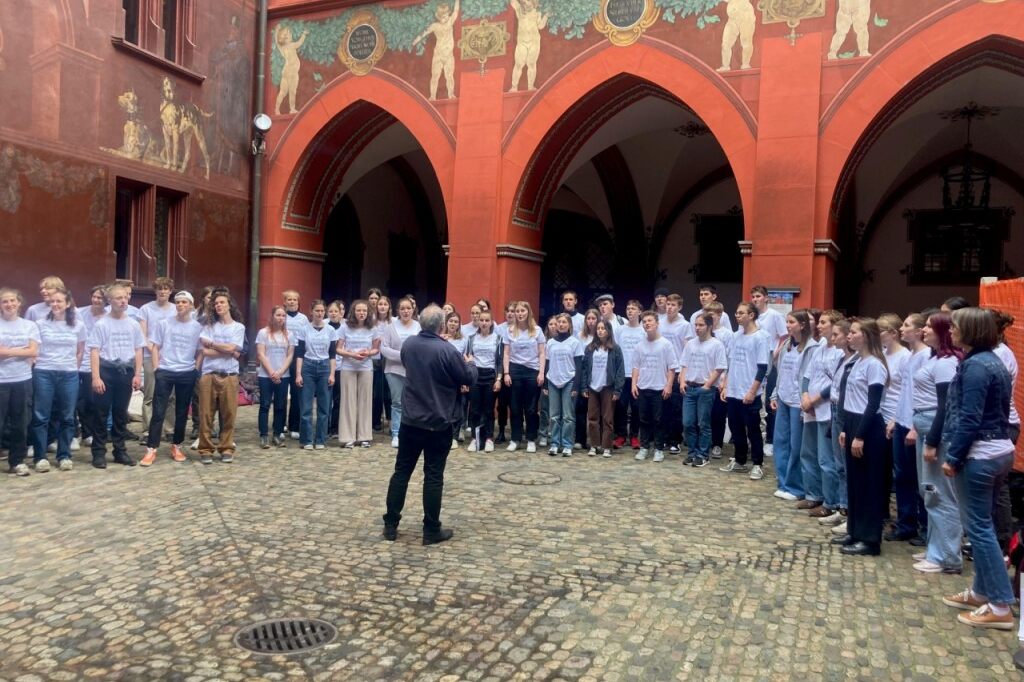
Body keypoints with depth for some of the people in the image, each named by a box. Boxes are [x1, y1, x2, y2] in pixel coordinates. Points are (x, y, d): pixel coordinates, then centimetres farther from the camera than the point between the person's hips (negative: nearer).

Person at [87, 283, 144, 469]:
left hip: (126, 371, 3)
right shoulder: (101, 324, -3)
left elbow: (138, 350, 11)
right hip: (106, 370, -3)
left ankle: (120, 451, 19)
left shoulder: (134, 325, 8)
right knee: (101, 413, 1)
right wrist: (96, 377, -14)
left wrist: (137, 374, 3)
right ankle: (99, 452, 8)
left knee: (121, 413, 11)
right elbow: (95, 351, -6)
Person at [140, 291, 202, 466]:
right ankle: (151, 450, -2)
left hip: (187, 374, 1)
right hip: (164, 372, -1)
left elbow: (200, 351, 8)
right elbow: (155, 347, 4)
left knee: (182, 413, 9)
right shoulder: (163, 324, 2)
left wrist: (196, 369, -1)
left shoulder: (197, 327, 3)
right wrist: (156, 369, -3)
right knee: (158, 412, -4)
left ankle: (176, 446, 21)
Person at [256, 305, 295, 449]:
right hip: (265, 375, -2)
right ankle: (264, 436, 1)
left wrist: (280, 372, -8)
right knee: (265, 405, -1)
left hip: (283, 376, 2)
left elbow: (290, 356, 5)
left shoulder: (289, 335, 7)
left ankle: (277, 435, 12)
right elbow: (261, 355, -4)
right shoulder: (263, 333, 0)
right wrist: (271, 373, -11)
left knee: (281, 406, 4)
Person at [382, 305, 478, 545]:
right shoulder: (446, 350, -18)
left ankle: (390, 525, 17)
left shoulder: (408, 344, 1)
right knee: (433, 476, 2)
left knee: (401, 471, 12)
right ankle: (431, 530, 10)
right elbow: (470, 379, -8)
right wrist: (470, 363, 15)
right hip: (438, 423, -5)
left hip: (410, 420, 5)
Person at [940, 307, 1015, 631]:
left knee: (979, 528, -2)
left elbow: (969, 419, -21)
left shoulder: (975, 365, -17)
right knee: (981, 524, 16)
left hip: (979, 455, -10)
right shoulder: (993, 361, 13)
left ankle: (1000, 606, 3)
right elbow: (995, 412, 15)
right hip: (1000, 451, 10)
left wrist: (953, 457, -16)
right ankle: (980, 592, 26)